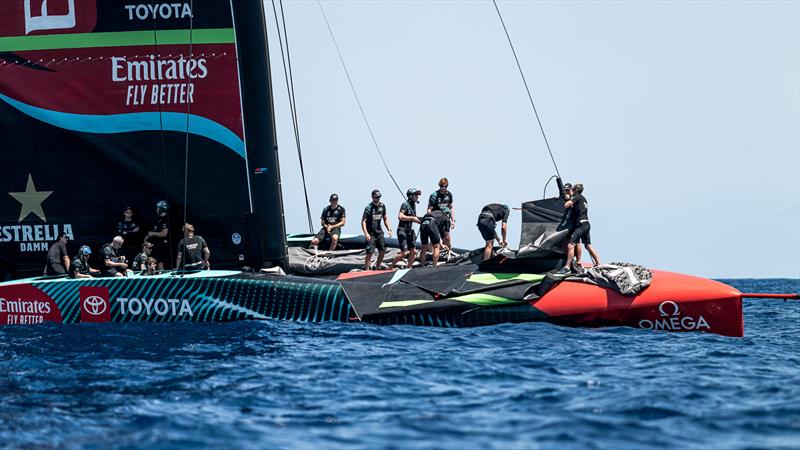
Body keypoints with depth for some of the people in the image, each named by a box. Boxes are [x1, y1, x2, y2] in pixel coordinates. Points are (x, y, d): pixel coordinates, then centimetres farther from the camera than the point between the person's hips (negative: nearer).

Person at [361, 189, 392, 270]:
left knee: (383, 251, 5)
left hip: (379, 232, 6)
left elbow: (385, 218, 17)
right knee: (370, 252, -11)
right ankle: (366, 269, -5)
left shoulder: (382, 206, 5)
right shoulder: (369, 208, -13)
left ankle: (378, 267, 20)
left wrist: (389, 229, 6)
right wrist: (366, 233, -25)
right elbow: (363, 221, -15)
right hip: (371, 233, -6)